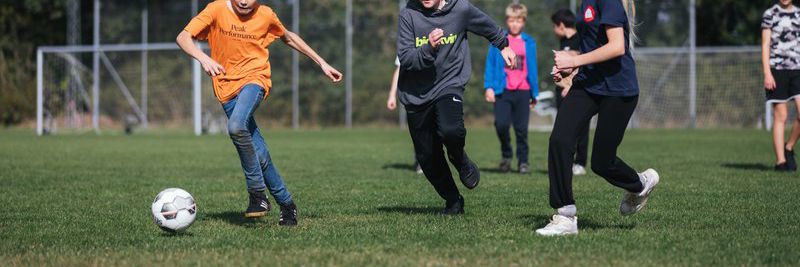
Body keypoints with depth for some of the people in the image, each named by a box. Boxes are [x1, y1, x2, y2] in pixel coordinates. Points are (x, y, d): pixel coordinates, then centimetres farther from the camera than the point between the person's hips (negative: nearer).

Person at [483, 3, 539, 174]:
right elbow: (490, 64, 4)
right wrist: (488, 87, -5)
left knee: (521, 128, 2)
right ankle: (506, 155, 9)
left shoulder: (529, 43, 9)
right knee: (501, 124, -13)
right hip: (503, 90, -1)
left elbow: (533, 69, 13)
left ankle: (523, 161, 13)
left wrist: (534, 94, 12)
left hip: (523, 91, 1)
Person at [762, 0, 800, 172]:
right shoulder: (770, 14, 2)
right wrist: (767, 73, -11)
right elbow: (765, 45, -2)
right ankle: (780, 161, 3)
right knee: (781, 117, -3)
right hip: (777, 70, -3)